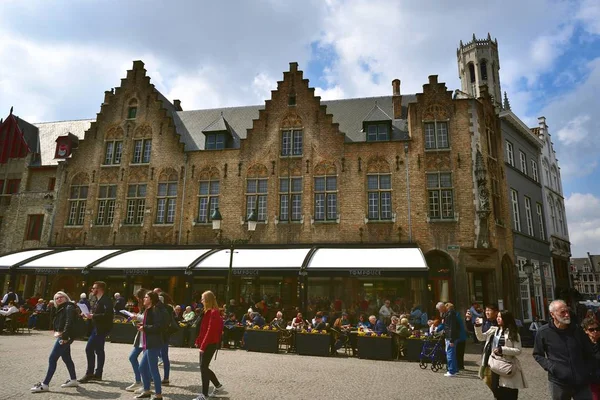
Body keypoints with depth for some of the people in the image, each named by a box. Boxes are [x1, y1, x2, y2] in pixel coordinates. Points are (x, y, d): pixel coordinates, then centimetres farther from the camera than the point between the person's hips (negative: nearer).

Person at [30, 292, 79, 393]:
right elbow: (57, 323, 19)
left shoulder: (69, 307, -11)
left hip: (65, 336, -11)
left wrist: (64, 336, -27)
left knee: (52, 358, -9)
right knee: (66, 358, 16)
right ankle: (73, 380, 26)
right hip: (63, 336, 11)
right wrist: (57, 331, -1)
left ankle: (44, 384, -4)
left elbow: (69, 323, -22)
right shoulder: (61, 309, 20)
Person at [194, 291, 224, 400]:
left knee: (203, 367, -4)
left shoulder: (214, 313, -18)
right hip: (206, 344, 9)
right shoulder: (209, 312, 12)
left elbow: (210, 331, -21)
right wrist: (198, 341, 13)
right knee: (204, 367, 14)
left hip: (210, 344, -9)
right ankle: (218, 386, 28)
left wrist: (203, 345, -20)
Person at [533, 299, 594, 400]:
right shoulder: (543, 332, -8)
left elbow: (589, 353, 16)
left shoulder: (577, 330, 2)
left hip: (582, 382, 2)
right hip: (559, 383, -2)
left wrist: (588, 370, 6)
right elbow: (537, 354, 2)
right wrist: (550, 367, -12)